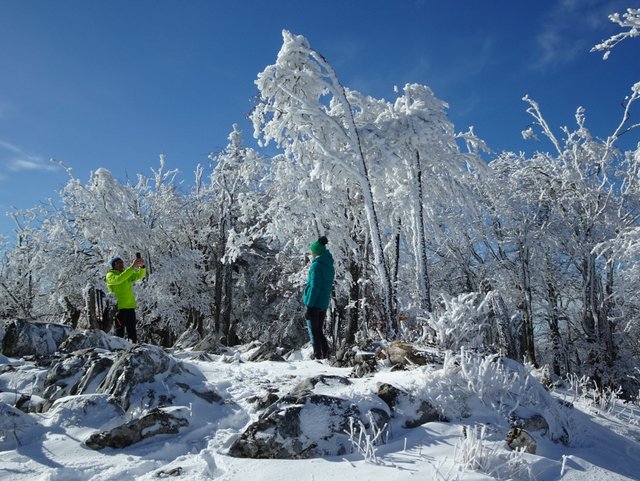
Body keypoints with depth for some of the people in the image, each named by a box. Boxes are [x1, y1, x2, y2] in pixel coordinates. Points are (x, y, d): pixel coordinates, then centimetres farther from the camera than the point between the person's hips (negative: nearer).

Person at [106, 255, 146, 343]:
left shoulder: (128, 274, 17)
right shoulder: (110, 275, -1)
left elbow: (140, 275, 5)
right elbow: (119, 279, -23)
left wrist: (141, 266, -17)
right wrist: (132, 266, -29)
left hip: (130, 307, 6)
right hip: (119, 308, -5)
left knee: (132, 332, 8)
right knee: (119, 333, -4)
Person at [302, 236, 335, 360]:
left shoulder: (317, 265, -14)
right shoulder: (329, 266, 12)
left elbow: (314, 287, -18)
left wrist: (309, 306, -17)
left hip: (314, 303, -8)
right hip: (324, 304, 8)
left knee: (313, 332, 1)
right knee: (319, 331, 17)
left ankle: (318, 356, 0)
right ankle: (326, 354, 11)